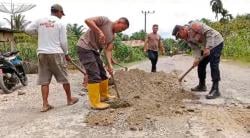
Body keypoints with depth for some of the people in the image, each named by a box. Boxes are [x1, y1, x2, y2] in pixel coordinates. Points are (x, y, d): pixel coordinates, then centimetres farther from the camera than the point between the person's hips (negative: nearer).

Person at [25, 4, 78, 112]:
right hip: (56, 54, -3)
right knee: (64, 78, 10)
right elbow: (63, 42, -3)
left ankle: (45, 104, 4)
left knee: (44, 80, 5)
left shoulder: (40, 21, 7)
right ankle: (69, 99, 23)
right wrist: (66, 54, 11)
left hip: (42, 54, 4)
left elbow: (27, 29, 8)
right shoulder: (60, 23, -2)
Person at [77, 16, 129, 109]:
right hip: (85, 48, -10)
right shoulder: (105, 20, -10)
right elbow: (88, 20, -21)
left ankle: (104, 95, 32)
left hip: (94, 50, 10)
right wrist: (100, 32, -28)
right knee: (94, 75, -13)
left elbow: (108, 50, 5)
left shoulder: (112, 35, 12)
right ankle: (95, 103, -6)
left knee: (102, 74, 15)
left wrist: (109, 65, -8)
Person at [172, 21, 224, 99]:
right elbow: (196, 48, 0)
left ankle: (215, 90, -15)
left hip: (215, 42, -9)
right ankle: (202, 85, 25)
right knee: (201, 65, 11)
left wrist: (207, 48, -29)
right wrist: (197, 59, -16)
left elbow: (209, 32, -26)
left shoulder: (194, 26, -23)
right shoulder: (187, 38, 3)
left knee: (213, 65, -16)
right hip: (206, 47, 9)